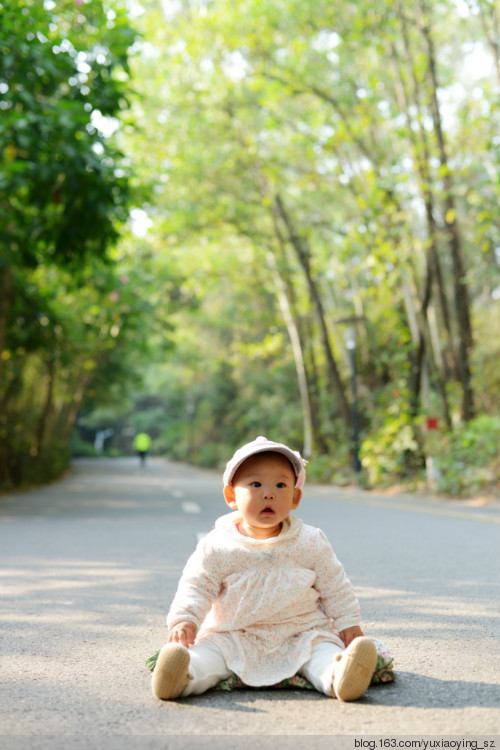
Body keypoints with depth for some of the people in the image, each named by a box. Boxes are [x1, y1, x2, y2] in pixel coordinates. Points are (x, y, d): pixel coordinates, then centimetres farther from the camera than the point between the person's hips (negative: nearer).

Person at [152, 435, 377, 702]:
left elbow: (335, 587, 10)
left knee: (322, 646, -25)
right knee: (209, 649, -24)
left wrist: (348, 622, 5)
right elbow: (196, 587, -4)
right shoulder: (218, 547, -3)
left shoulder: (311, 543, 1)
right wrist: (184, 619, -20)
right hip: (234, 638, 0)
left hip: (300, 634, 0)